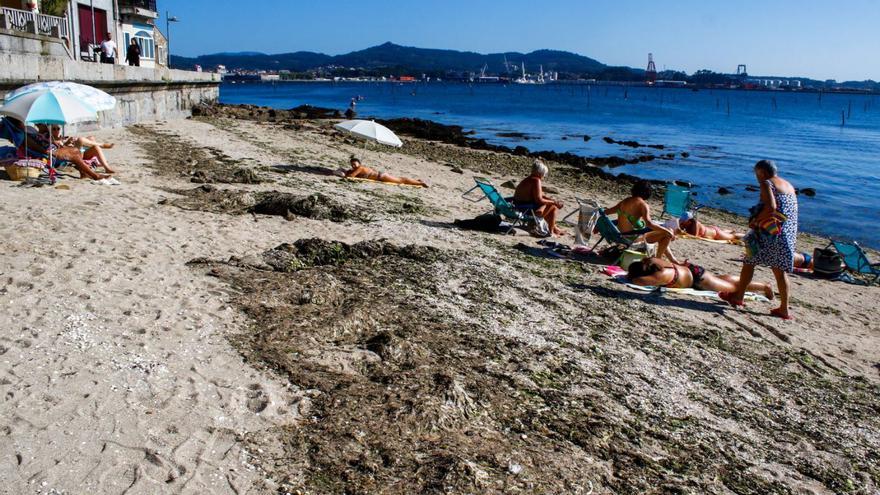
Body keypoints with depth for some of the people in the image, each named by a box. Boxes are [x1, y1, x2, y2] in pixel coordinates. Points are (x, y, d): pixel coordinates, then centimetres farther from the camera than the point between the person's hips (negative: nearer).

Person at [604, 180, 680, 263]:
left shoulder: (625, 201, 4)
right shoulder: (643, 204, -17)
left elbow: (606, 212, 12)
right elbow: (649, 223, -31)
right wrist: (667, 230, -21)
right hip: (634, 238, -9)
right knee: (668, 234, -1)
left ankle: (676, 262, 36)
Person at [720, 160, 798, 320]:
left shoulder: (766, 183, -6)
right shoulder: (789, 186, 19)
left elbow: (771, 206, -22)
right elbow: (790, 212, 16)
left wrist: (755, 220, -11)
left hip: (771, 234, -7)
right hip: (789, 234, 7)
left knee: (749, 261, 9)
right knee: (780, 270, 10)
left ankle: (738, 296, 19)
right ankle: (784, 309, 10)